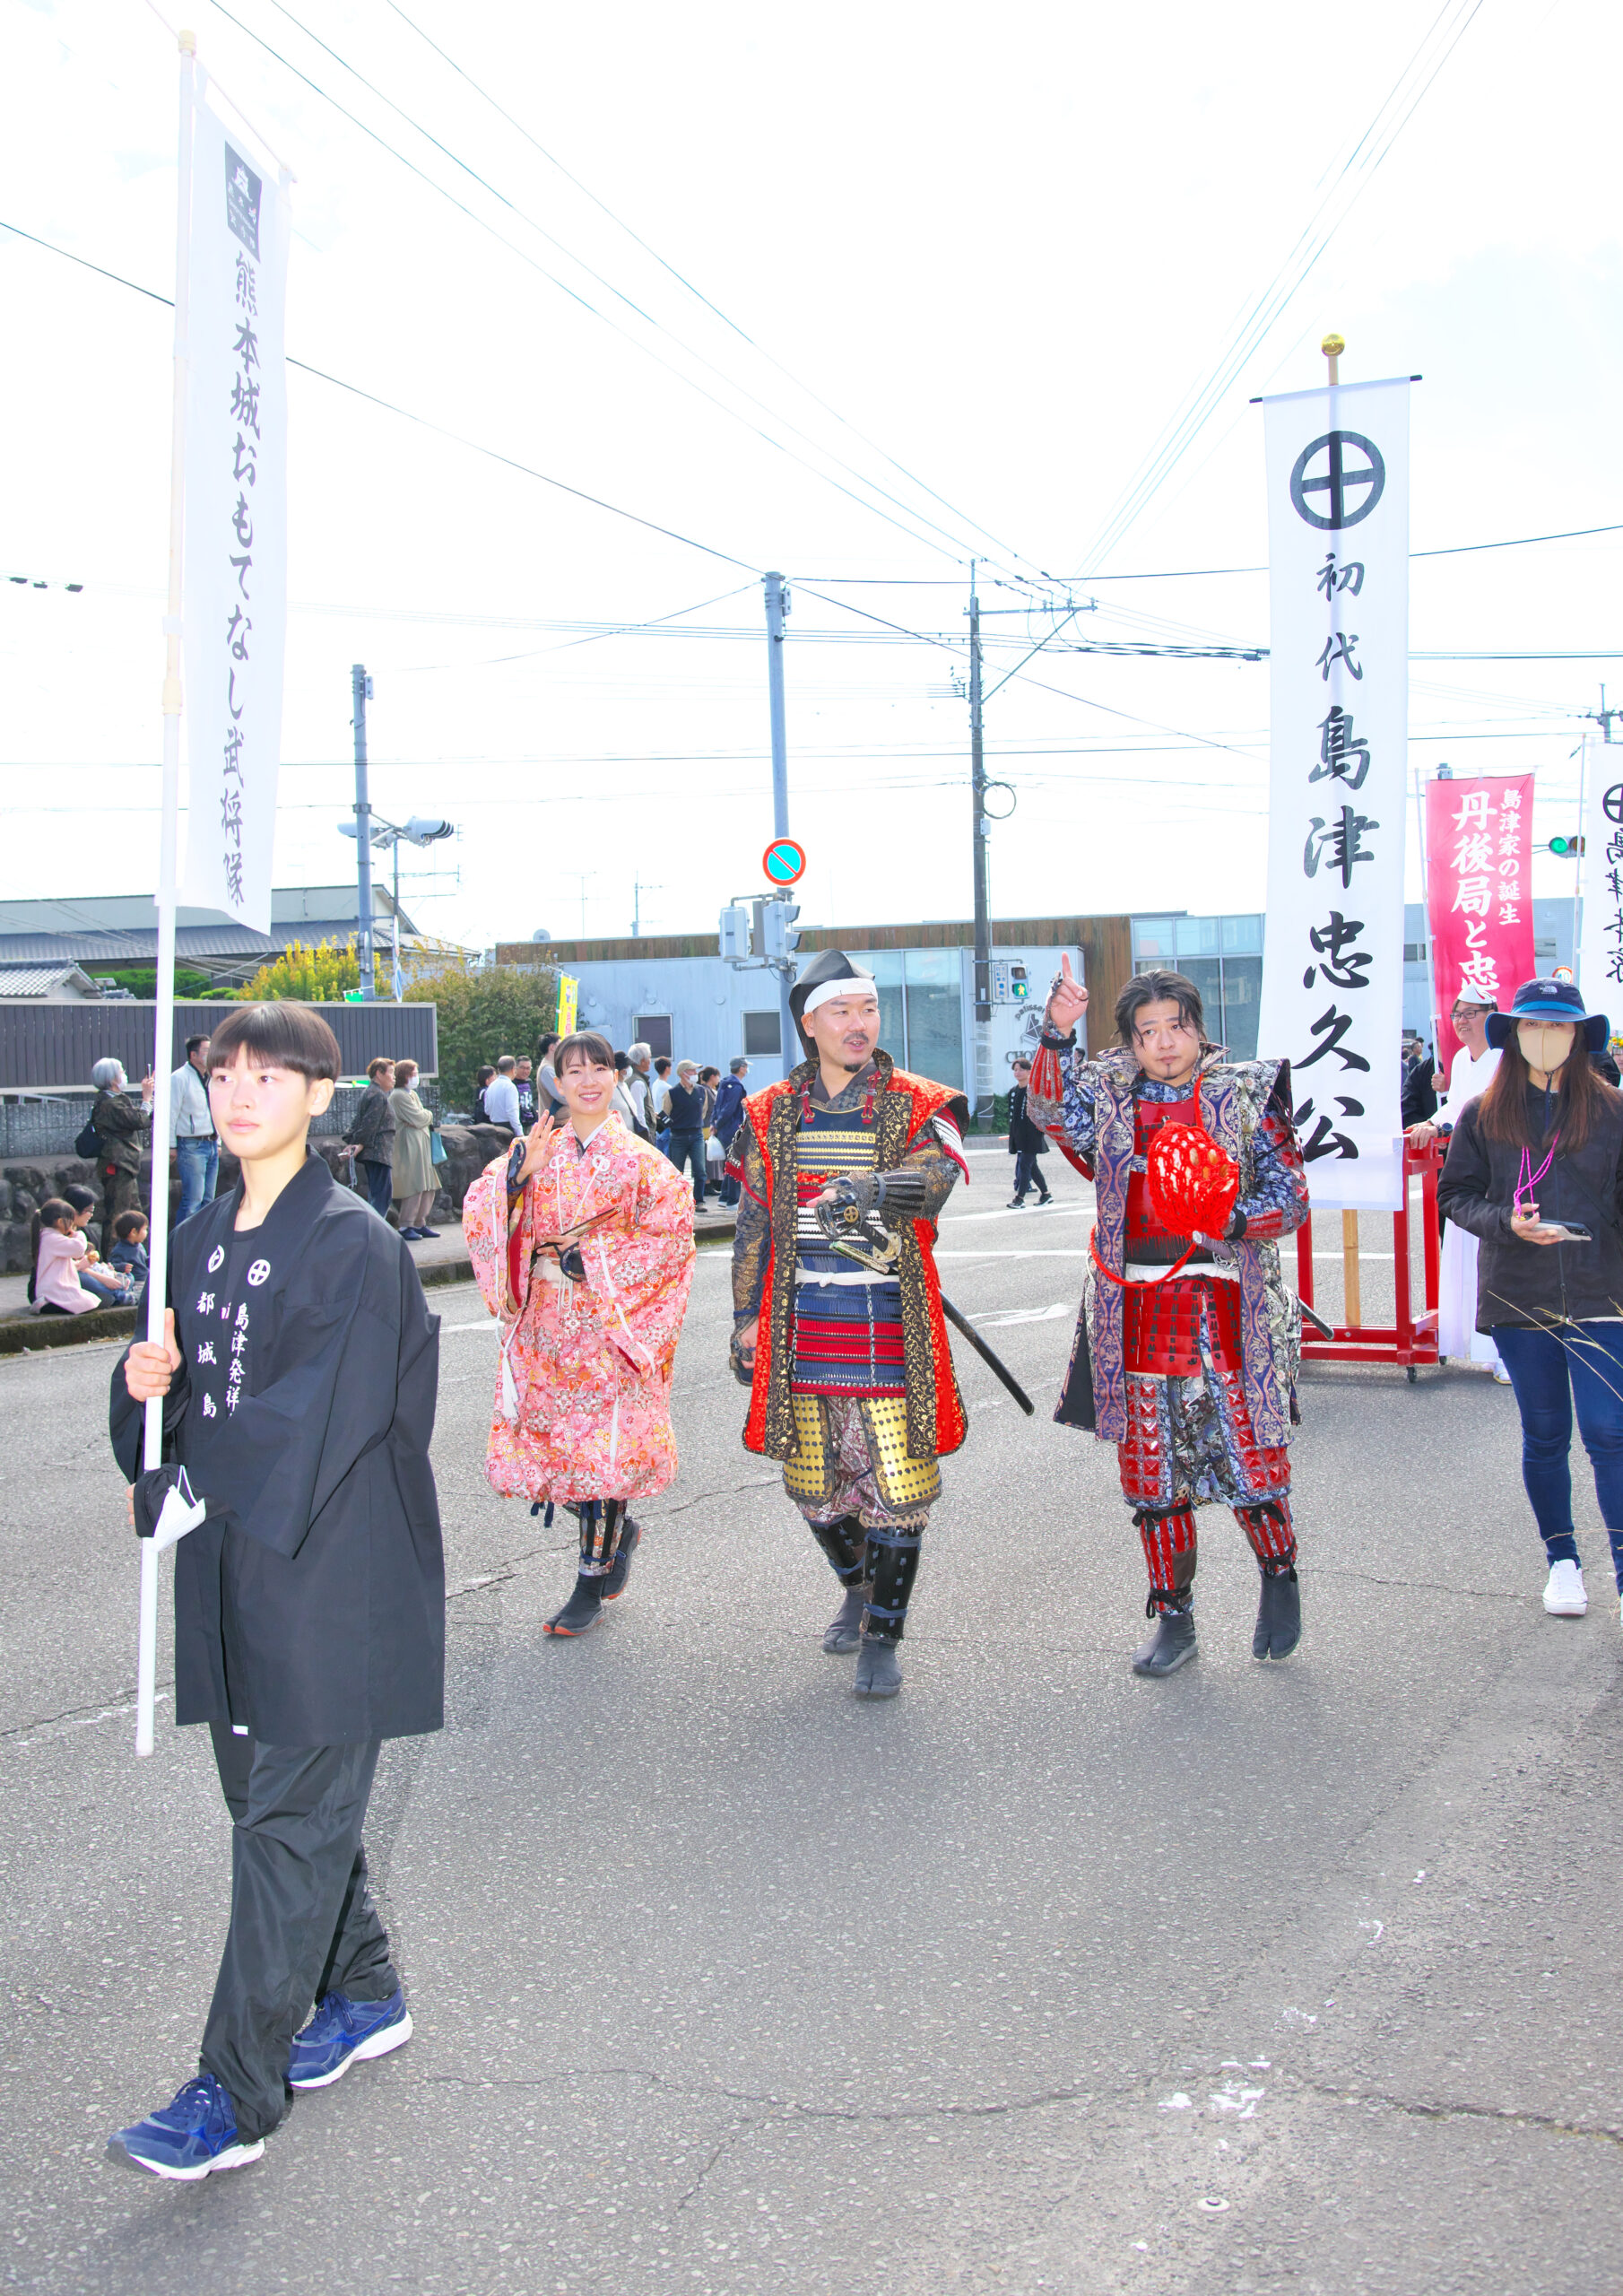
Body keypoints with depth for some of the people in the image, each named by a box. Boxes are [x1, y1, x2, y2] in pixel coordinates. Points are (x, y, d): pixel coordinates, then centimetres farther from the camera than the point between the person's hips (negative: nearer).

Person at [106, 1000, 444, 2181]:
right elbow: (184, 1384, 13)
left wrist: (186, 1488, -16)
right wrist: (145, 1379, -10)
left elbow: (324, 1417, -20)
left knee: (290, 1822, -2)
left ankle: (235, 2098, 6)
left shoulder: (355, 1243, -13)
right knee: (271, 1798, 17)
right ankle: (364, 1996, 36)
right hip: (230, 1562, 8)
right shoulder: (203, 1238, 10)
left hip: (328, 1568, -8)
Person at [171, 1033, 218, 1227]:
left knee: (208, 1199, 9)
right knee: (193, 1199, -11)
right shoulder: (180, 1078, -9)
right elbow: (171, 1114, -10)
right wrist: (172, 1146, -12)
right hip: (191, 1146, -8)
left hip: (210, 1144, 8)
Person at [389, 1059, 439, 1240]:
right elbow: (418, 1119, -15)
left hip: (421, 1146, 10)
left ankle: (420, 1223, 16)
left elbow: (424, 1120, 18)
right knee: (414, 1188, -11)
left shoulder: (413, 1094, 20)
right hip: (408, 1145, -10)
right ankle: (406, 1227, -6)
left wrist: (424, 1117, -4)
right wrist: (429, 1116, 4)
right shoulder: (398, 1096, -12)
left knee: (428, 1188, 9)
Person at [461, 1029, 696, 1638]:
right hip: (544, 1324, 3)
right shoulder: (535, 1152, 8)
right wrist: (520, 1173, -18)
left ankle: (593, 1578, 9)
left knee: (601, 1443, -4)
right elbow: (481, 1215, 0)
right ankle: (616, 1531, 31)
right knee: (547, 1436, 4)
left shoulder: (639, 1160, 0)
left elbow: (671, 1238, -5)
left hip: (612, 1323, -3)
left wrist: (586, 1260, -10)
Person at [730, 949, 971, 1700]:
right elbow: (753, 1224, 13)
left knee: (895, 1484, -4)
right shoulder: (771, 1116, 8)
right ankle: (858, 1590, 38)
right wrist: (745, 1316, 9)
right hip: (803, 1320, 3)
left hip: (889, 1321, -3)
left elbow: (932, 1181, -21)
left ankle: (883, 1637, 11)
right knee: (816, 1483, 11)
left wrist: (866, 1190, -41)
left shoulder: (920, 1108, -1)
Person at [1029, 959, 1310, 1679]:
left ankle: (1280, 1579, 28)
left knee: (1247, 1458, -1)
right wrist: (1058, 1035, -17)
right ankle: (1173, 1617, 21)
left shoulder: (1247, 1094, 2)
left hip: (1224, 1308, -2)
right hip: (1136, 1312, 2)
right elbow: (1052, 1109, -6)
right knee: (1151, 1472, 7)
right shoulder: (1109, 1095, 10)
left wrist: (1233, 1221, -17)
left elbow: (1290, 1194, 1)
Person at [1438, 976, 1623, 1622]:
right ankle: (1561, 1560, 25)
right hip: (1518, 1298, 1)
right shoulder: (1483, 1115, 4)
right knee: (1544, 1435, 11)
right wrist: (1507, 1222, -12)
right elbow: (1455, 1195, 6)